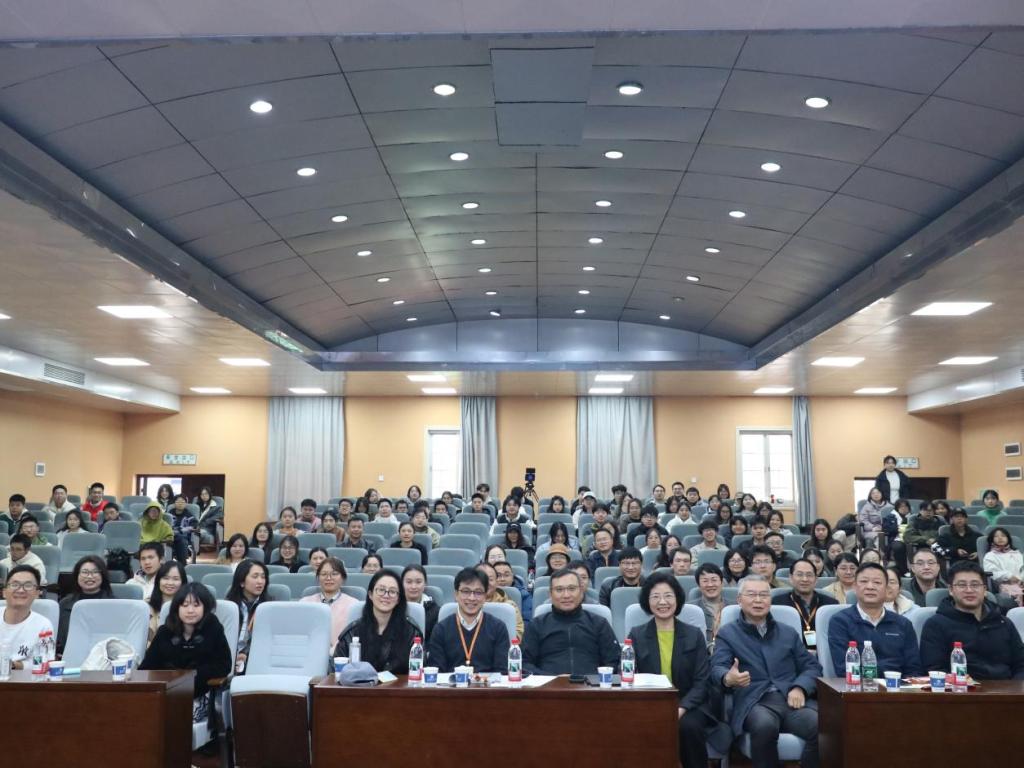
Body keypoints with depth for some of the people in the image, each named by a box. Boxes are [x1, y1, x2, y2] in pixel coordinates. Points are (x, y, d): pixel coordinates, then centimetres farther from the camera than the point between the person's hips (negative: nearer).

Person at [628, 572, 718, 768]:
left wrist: (681, 708, -17)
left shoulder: (694, 634, 8)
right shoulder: (636, 635, 8)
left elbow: (702, 682, 1)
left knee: (688, 727, -32)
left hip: (688, 706, 1)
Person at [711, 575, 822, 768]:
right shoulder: (727, 633, 12)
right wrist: (728, 678, -27)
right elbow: (717, 668, -1)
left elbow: (812, 666, 18)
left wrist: (800, 688, -5)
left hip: (791, 698, 3)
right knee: (765, 725, -37)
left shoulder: (789, 632, 23)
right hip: (754, 701, -3)